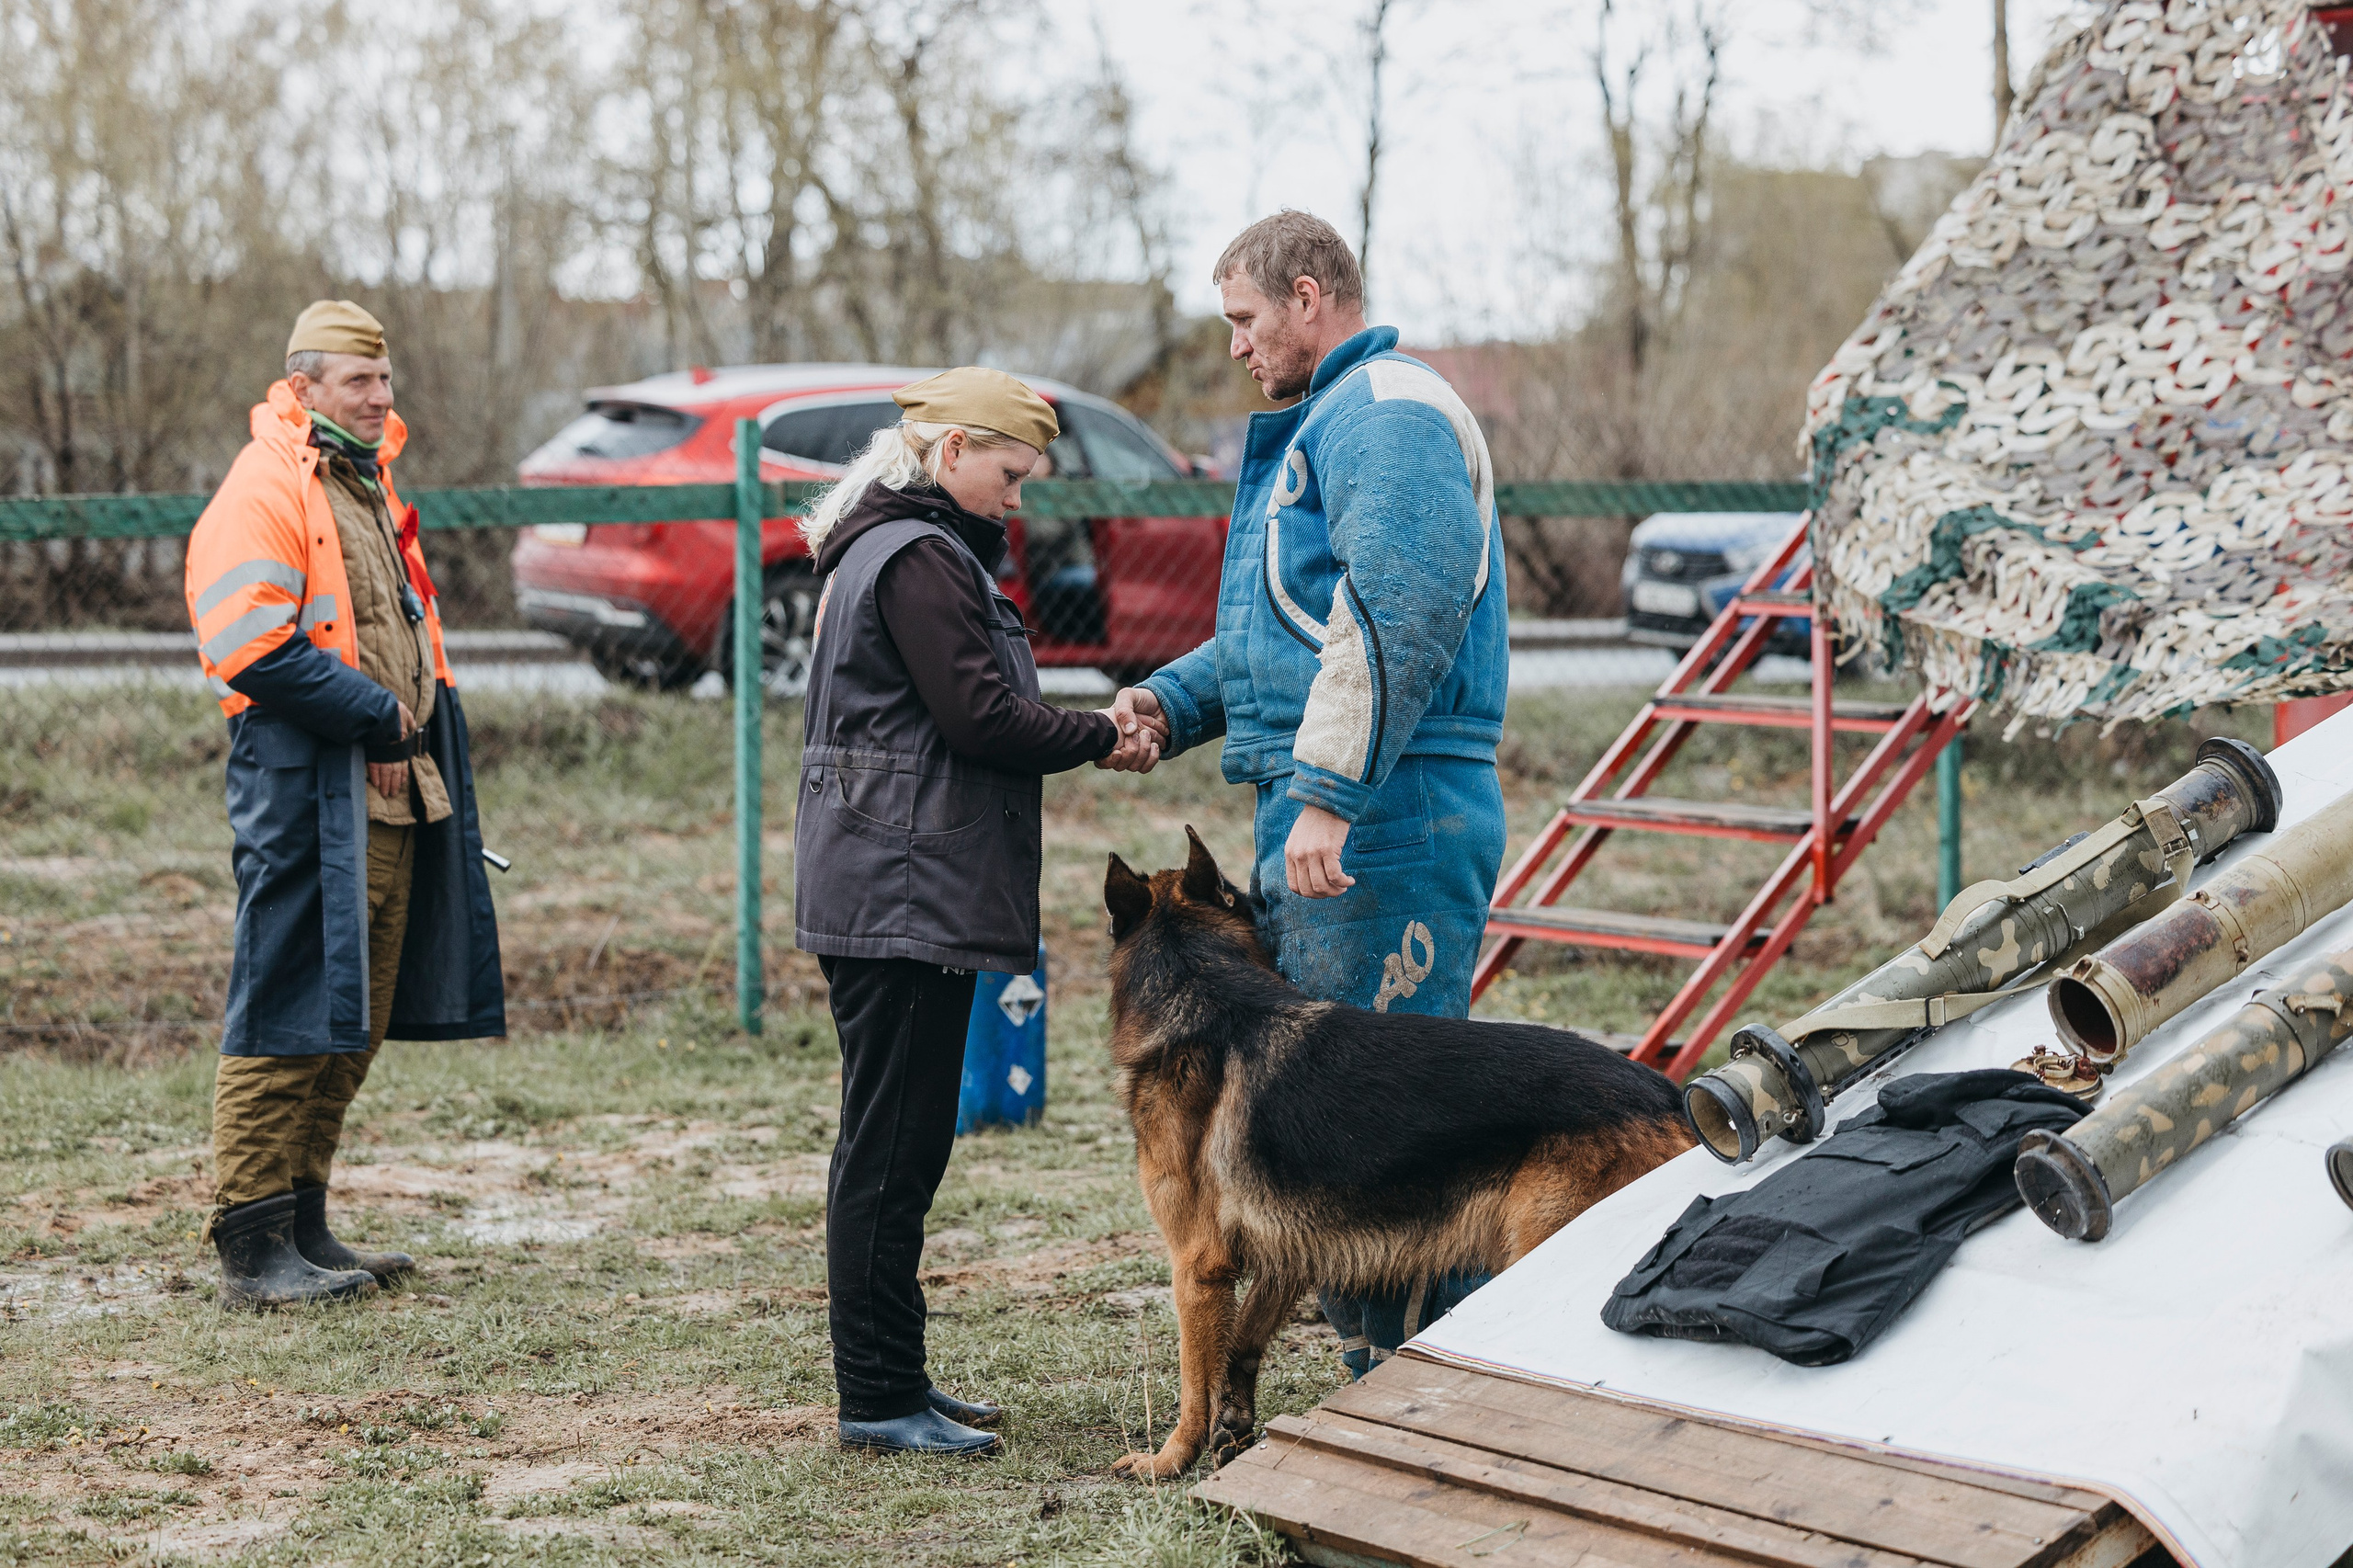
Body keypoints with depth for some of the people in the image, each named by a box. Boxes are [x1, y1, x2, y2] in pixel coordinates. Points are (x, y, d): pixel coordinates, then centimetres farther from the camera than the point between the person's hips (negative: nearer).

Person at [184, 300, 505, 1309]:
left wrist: (407, 729, 11)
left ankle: (302, 1225, 20)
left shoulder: (369, 484, 20)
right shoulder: (263, 489, -10)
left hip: (392, 790, 9)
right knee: (288, 1013, -7)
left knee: (357, 1018, 11)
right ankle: (251, 1250, -2)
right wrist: (377, 715, -14)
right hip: (306, 790, -9)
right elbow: (253, 648, -20)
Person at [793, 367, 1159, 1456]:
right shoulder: (919, 559, -13)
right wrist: (1102, 738, -6)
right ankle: (876, 1399, -1)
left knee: (899, 1145, 13)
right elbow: (981, 718, -18)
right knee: (890, 1149, -6)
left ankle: (893, 1378, 20)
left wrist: (1089, 734, 8)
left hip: (887, 893, 11)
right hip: (903, 894, -11)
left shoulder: (899, 550, 21)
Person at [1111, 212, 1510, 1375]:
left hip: (1383, 816, -11)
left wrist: (1328, 792, -27)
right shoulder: (1321, 424, 25)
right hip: (1319, 818, 11)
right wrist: (1173, 700, 16)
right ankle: (1385, 1377, 20)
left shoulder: (1390, 413, -10)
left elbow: (1401, 614, -22)